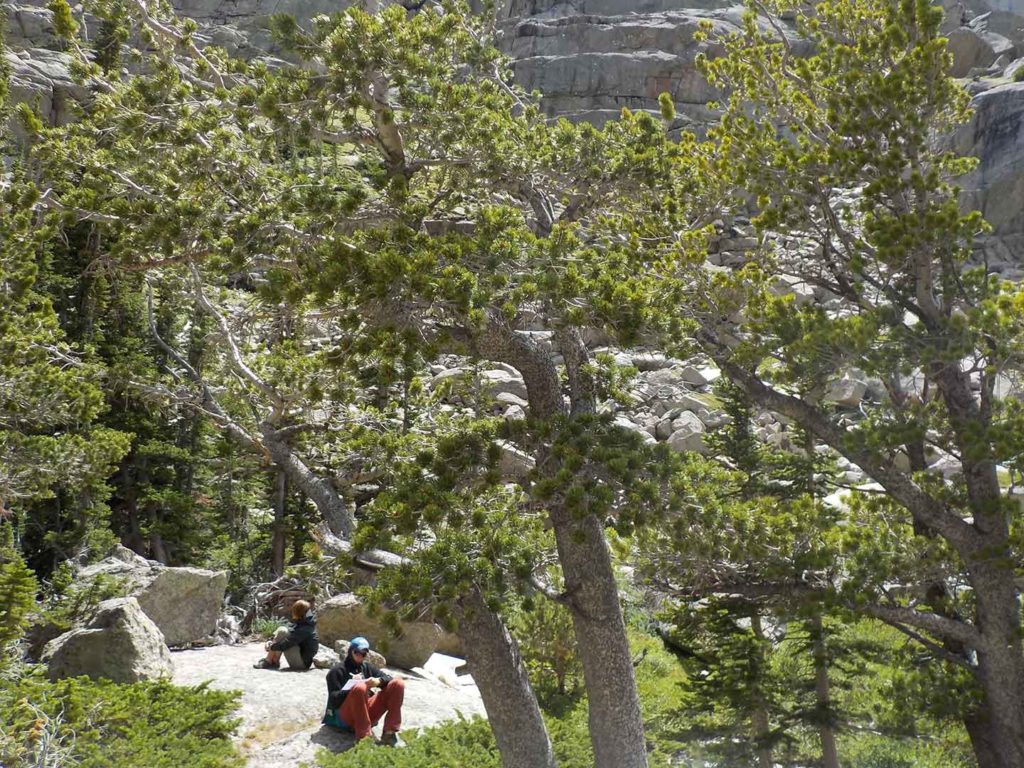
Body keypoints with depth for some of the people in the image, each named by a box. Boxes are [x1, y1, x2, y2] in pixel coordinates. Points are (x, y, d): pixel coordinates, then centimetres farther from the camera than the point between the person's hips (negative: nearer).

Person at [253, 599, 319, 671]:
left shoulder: (304, 629, -23)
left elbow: (284, 645, -24)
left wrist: (271, 647, -8)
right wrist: (272, 642, -2)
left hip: (302, 663, -10)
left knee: (282, 632, -18)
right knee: (281, 629, 4)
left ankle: (268, 662, -7)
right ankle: (274, 661, 2)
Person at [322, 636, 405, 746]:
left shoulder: (367, 667, 22)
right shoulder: (337, 671, 7)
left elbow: (388, 678, 10)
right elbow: (334, 700, -3)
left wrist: (378, 681, -13)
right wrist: (353, 689, -19)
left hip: (368, 712, 5)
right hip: (346, 716, -5)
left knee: (398, 683, -13)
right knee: (360, 688, -36)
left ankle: (389, 732, -20)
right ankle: (364, 737, -33)